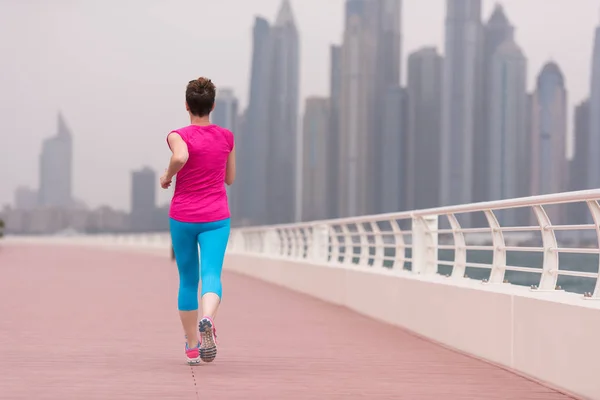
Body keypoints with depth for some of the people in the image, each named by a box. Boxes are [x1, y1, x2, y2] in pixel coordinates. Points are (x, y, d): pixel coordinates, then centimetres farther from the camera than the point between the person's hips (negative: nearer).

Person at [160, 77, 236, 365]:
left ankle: (192, 347, 22)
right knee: (212, 276, -13)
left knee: (188, 281, 14)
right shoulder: (226, 137, 4)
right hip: (216, 218, 0)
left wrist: (167, 175, -11)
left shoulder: (179, 136, -6)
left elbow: (180, 157, -29)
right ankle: (207, 320, -45)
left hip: (182, 218, 0)